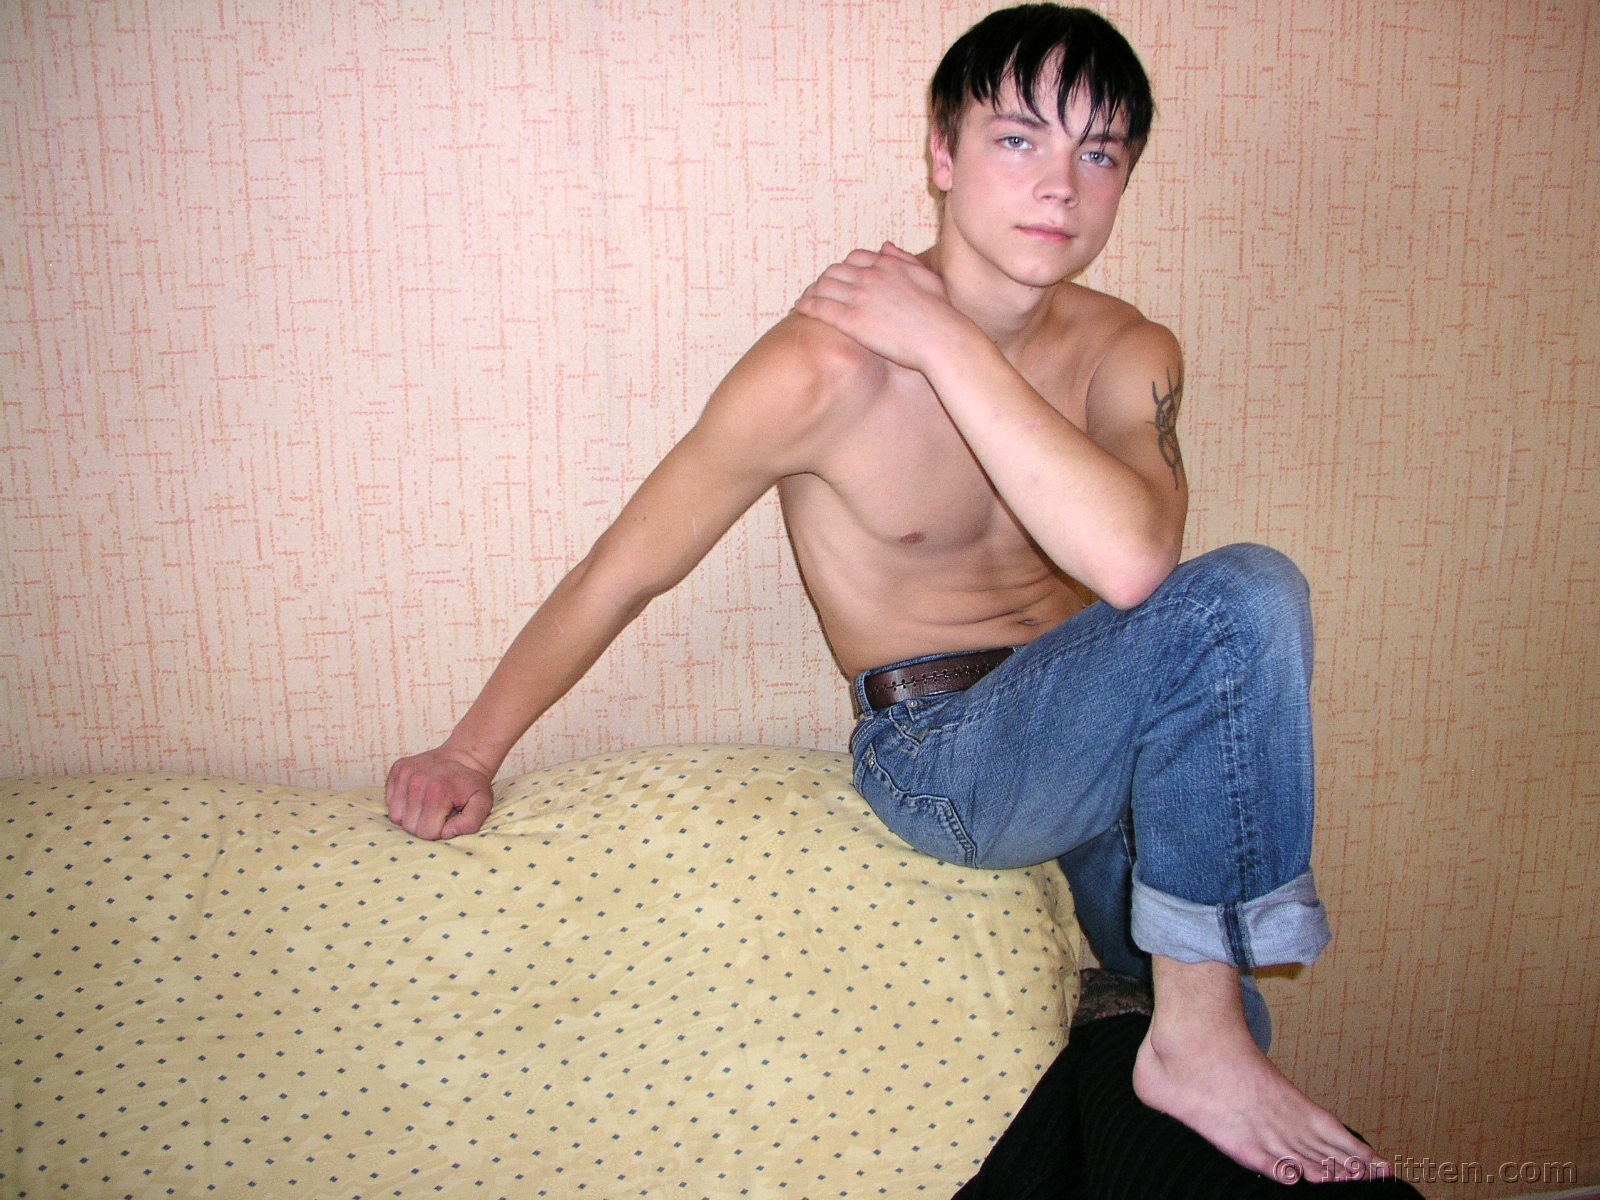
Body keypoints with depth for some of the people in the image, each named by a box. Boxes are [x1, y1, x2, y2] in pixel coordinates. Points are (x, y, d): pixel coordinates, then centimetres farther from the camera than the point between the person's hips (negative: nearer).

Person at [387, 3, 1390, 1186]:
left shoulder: (1126, 355, -4)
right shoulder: (827, 366, -19)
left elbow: (1131, 560, -26)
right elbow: (624, 569, -10)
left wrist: (950, 343, -26)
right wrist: (471, 754, -4)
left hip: (1090, 736, 6)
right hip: (942, 761, -6)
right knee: (1247, 598, -29)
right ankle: (1197, 1042, -16)